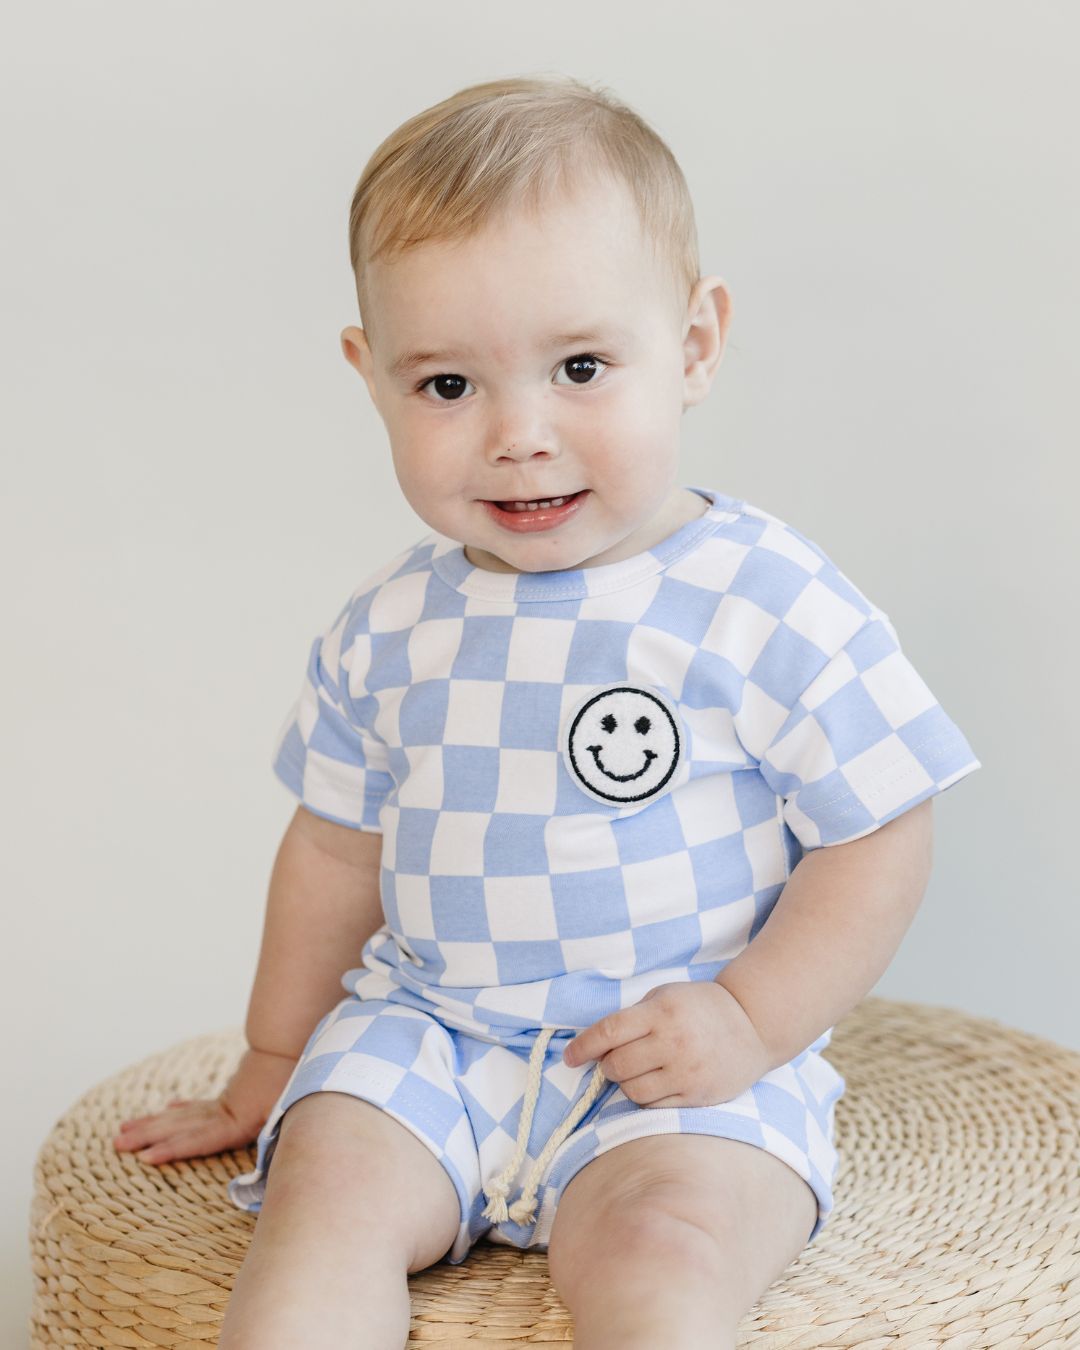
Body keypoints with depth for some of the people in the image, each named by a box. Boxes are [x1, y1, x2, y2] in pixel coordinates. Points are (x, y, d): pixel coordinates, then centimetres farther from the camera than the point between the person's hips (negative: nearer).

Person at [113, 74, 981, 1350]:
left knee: (660, 1240, -30)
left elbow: (879, 838, -4)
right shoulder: (387, 631, 3)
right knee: (330, 1185, -22)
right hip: (426, 1033, 4)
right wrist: (268, 1072, 23)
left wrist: (751, 1020, -15)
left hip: (682, 1072, -3)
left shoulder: (771, 606, -10)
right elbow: (337, 851, 15)